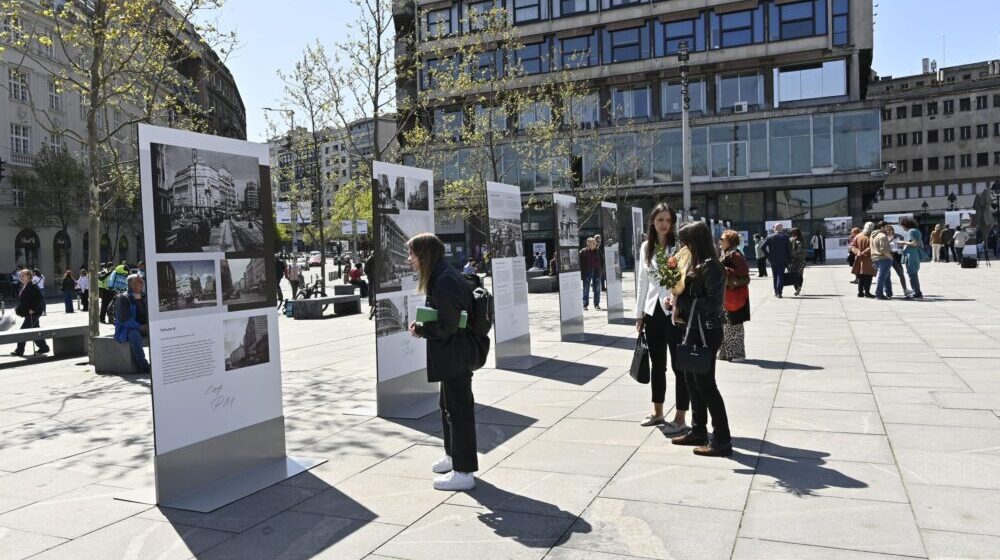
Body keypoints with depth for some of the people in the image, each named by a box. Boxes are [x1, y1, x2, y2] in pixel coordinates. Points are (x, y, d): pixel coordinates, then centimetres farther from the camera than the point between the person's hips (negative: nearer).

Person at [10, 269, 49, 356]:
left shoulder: (33, 286, -15)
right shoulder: (22, 287, 13)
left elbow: (40, 299, -20)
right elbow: (21, 300, 23)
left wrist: (33, 309, -22)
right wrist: (18, 308, 11)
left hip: (32, 313, -9)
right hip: (26, 312, 9)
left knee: (23, 330, -8)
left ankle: (19, 351, -1)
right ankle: (43, 347, 21)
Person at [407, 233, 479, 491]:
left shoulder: (444, 282, -23)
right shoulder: (442, 277, 9)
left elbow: (447, 325, -24)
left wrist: (419, 329, -10)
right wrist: (422, 327, 4)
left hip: (454, 357, -11)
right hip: (453, 356, 11)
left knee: (458, 409, -1)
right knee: (449, 405, 23)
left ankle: (464, 472, 9)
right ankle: (453, 456, 40)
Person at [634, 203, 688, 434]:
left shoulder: (679, 246, -7)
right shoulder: (646, 247, 9)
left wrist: (676, 296, -32)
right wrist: (639, 314, 12)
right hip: (653, 312, 6)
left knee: (680, 365, 2)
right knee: (657, 364, 16)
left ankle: (680, 417, 11)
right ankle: (658, 412, 30)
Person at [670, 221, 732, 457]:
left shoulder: (710, 266, -17)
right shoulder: (695, 265, 12)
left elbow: (714, 303, -22)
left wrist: (682, 302, -18)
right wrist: (680, 306, -1)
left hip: (706, 332, -10)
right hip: (693, 330, 10)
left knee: (706, 384, -4)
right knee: (692, 380, 17)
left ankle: (722, 440, 5)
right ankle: (698, 431, 30)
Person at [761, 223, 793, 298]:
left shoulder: (769, 237, -1)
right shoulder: (785, 237, -5)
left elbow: (762, 247, -5)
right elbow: (789, 249, -4)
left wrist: (767, 255, 4)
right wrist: (789, 260, 2)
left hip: (773, 260, 2)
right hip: (782, 260, -2)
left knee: (775, 276, 14)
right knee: (781, 276, -1)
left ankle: (776, 292, 19)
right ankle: (779, 292, -13)